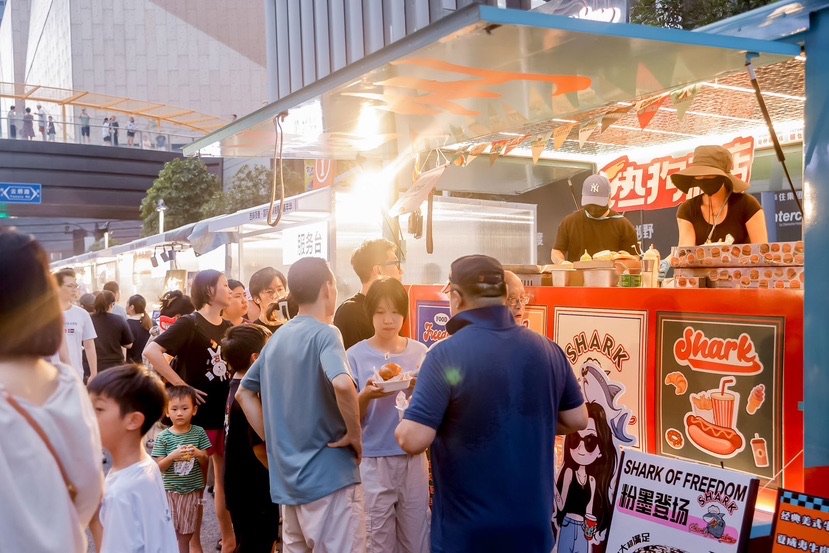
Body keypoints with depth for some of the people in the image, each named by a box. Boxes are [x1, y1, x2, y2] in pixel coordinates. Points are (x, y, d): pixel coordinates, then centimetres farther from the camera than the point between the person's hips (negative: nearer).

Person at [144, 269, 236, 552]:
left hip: (227, 413, 7)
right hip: (199, 414, -6)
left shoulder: (228, 327, 8)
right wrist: (182, 386, -22)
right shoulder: (189, 323, -12)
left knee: (226, 480, 15)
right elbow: (151, 351, -23)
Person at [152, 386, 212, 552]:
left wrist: (198, 454, -19)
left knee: (185, 536, 9)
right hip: (170, 491, -1)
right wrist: (172, 456, -23)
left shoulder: (199, 433, -1)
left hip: (192, 491, 1)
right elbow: (159, 467, -5)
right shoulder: (163, 437, -5)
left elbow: (205, 463, 2)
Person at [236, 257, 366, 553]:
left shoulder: (277, 337, 10)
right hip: (329, 475, -8)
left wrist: (274, 440, 13)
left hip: (288, 477, 8)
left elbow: (244, 393, 18)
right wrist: (354, 433, -17)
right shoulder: (325, 333, -13)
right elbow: (342, 384, -32)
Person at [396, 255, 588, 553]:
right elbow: (577, 420, 7)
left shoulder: (446, 354, -19)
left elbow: (413, 440, -22)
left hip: (466, 529, -4)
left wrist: (403, 428, -1)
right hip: (534, 522, 5)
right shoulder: (547, 349, -3)